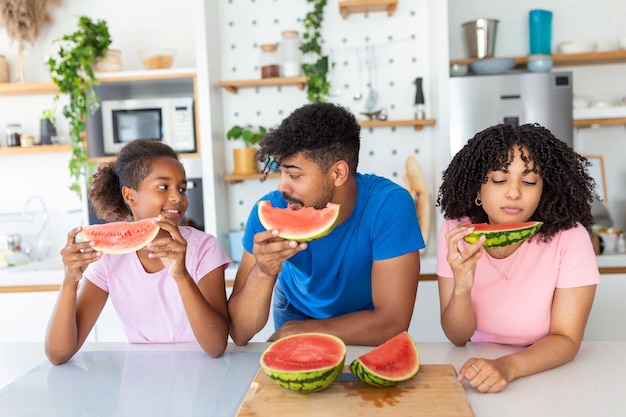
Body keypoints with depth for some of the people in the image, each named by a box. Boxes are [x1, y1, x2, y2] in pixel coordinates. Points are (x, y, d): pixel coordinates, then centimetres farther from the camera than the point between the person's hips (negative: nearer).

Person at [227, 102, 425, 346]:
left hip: (367, 347, -2)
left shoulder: (390, 205, -24)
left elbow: (393, 322, -23)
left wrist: (296, 332, -16)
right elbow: (239, 333, -18)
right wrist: (263, 272, -36)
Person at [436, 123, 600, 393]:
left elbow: (566, 339, -13)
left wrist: (507, 367, -31)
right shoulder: (456, 232, -11)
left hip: (546, 376, 0)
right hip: (478, 366, 1)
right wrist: (461, 287, -28)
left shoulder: (569, 237, -15)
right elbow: (458, 337, -8)